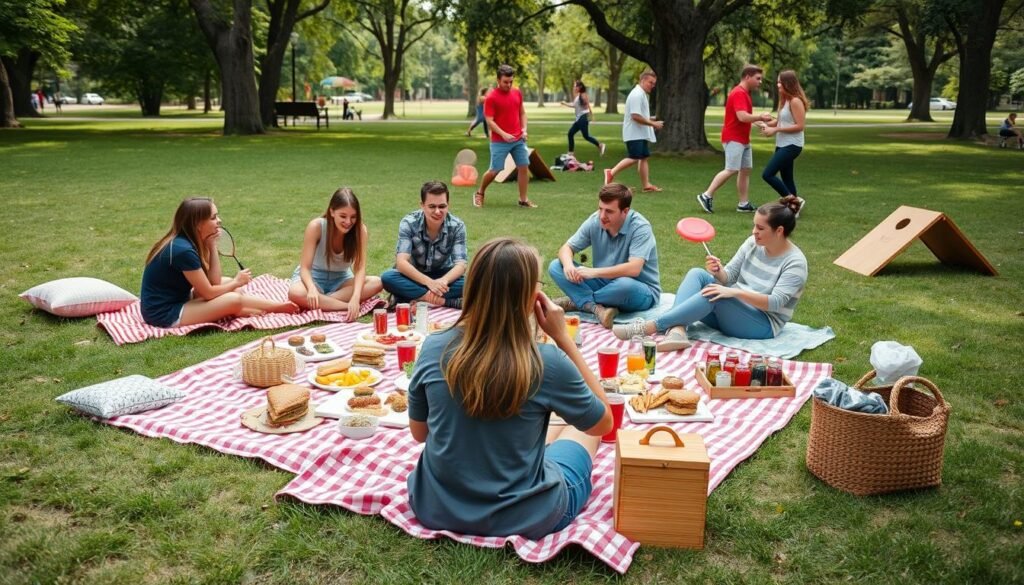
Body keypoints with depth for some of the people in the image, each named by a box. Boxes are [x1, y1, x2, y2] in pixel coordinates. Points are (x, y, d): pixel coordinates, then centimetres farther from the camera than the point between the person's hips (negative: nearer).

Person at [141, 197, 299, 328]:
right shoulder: (183, 250, -25)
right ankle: (279, 307, 3)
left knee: (226, 282, 11)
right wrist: (236, 283, 0)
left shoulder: (188, 242, 2)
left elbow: (213, 281, 2)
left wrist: (212, 246, -7)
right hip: (164, 314, -10)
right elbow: (209, 293, -17)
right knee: (233, 300, -18)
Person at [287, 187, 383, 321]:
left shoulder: (360, 229, -18)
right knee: (295, 293, -38)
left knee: (377, 283, -26)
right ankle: (348, 307, -31)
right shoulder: (316, 226, -24)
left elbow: (360, 268, -23)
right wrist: (312, 289, -46)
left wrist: (355, 298, -42)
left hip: (340, 279, 3)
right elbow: (305, 267, -23)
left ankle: (323, 302, -28)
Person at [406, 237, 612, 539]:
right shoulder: (547, 363, -24)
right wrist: (563, 339, -9)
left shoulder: (433, 348, -14)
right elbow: (603, 423, -5)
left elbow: (419, 432, 1)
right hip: (524, 518, -4)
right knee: (581, 429, 25)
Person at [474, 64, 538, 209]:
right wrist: (503, 134, -23)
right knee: (495, 170, -2)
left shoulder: (517, 93, 7)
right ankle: (480, 193, 22)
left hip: (519, 140, 5)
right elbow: (489, 121, -13)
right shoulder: (491, 97, -10)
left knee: (524, 167, 1)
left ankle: (523, 200, 10)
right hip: (499, 141, -5)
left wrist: (524, 129, 1)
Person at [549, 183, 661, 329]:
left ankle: (578, 301, -14)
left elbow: (634, 269, -34)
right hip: (606, 283, 5)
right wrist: (568, 265, -24)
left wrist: (594, 272, -35)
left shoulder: (640, 227, -22)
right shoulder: (595, 221, -7)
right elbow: (566, 248, -1)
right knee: (556, 266, -10)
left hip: (641, 291, -5)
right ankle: (596, 308, -29)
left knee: (625, 285, -42)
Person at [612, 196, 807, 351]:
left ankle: (649, 328, -38)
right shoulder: (753, 243, 4)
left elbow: (775, 303, -24)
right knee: (696, 274, -15)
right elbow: (729, 277, 5)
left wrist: (735, 292, -35)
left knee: (714, 295, -33)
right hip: (730, 312, 7)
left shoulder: (795, 262, -14)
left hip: (763, 325, -7)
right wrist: (718, 271, -18)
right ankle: (677, 331, -38)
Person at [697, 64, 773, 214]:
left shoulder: (744, 93, 16)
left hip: (743, 139, 10)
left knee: (745, 170, 8)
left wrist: (758, 120, 8)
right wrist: (760, 117, -15)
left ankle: (744, 204, 11)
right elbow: (742, 117, -27)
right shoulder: (739, 93, -16)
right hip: (734, 139, -10)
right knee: (731, 170, -13)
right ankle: (706, 196, -7)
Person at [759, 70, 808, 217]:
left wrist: (775, 130, -21)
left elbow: (799, 126, -20)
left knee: (768, 174, -14)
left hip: (792, 145, -10)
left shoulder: (796, 101, -16)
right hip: (782, 145, 10)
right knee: (786, 177, 13)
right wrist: (768, 124, -1)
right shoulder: (785, 100, 12)